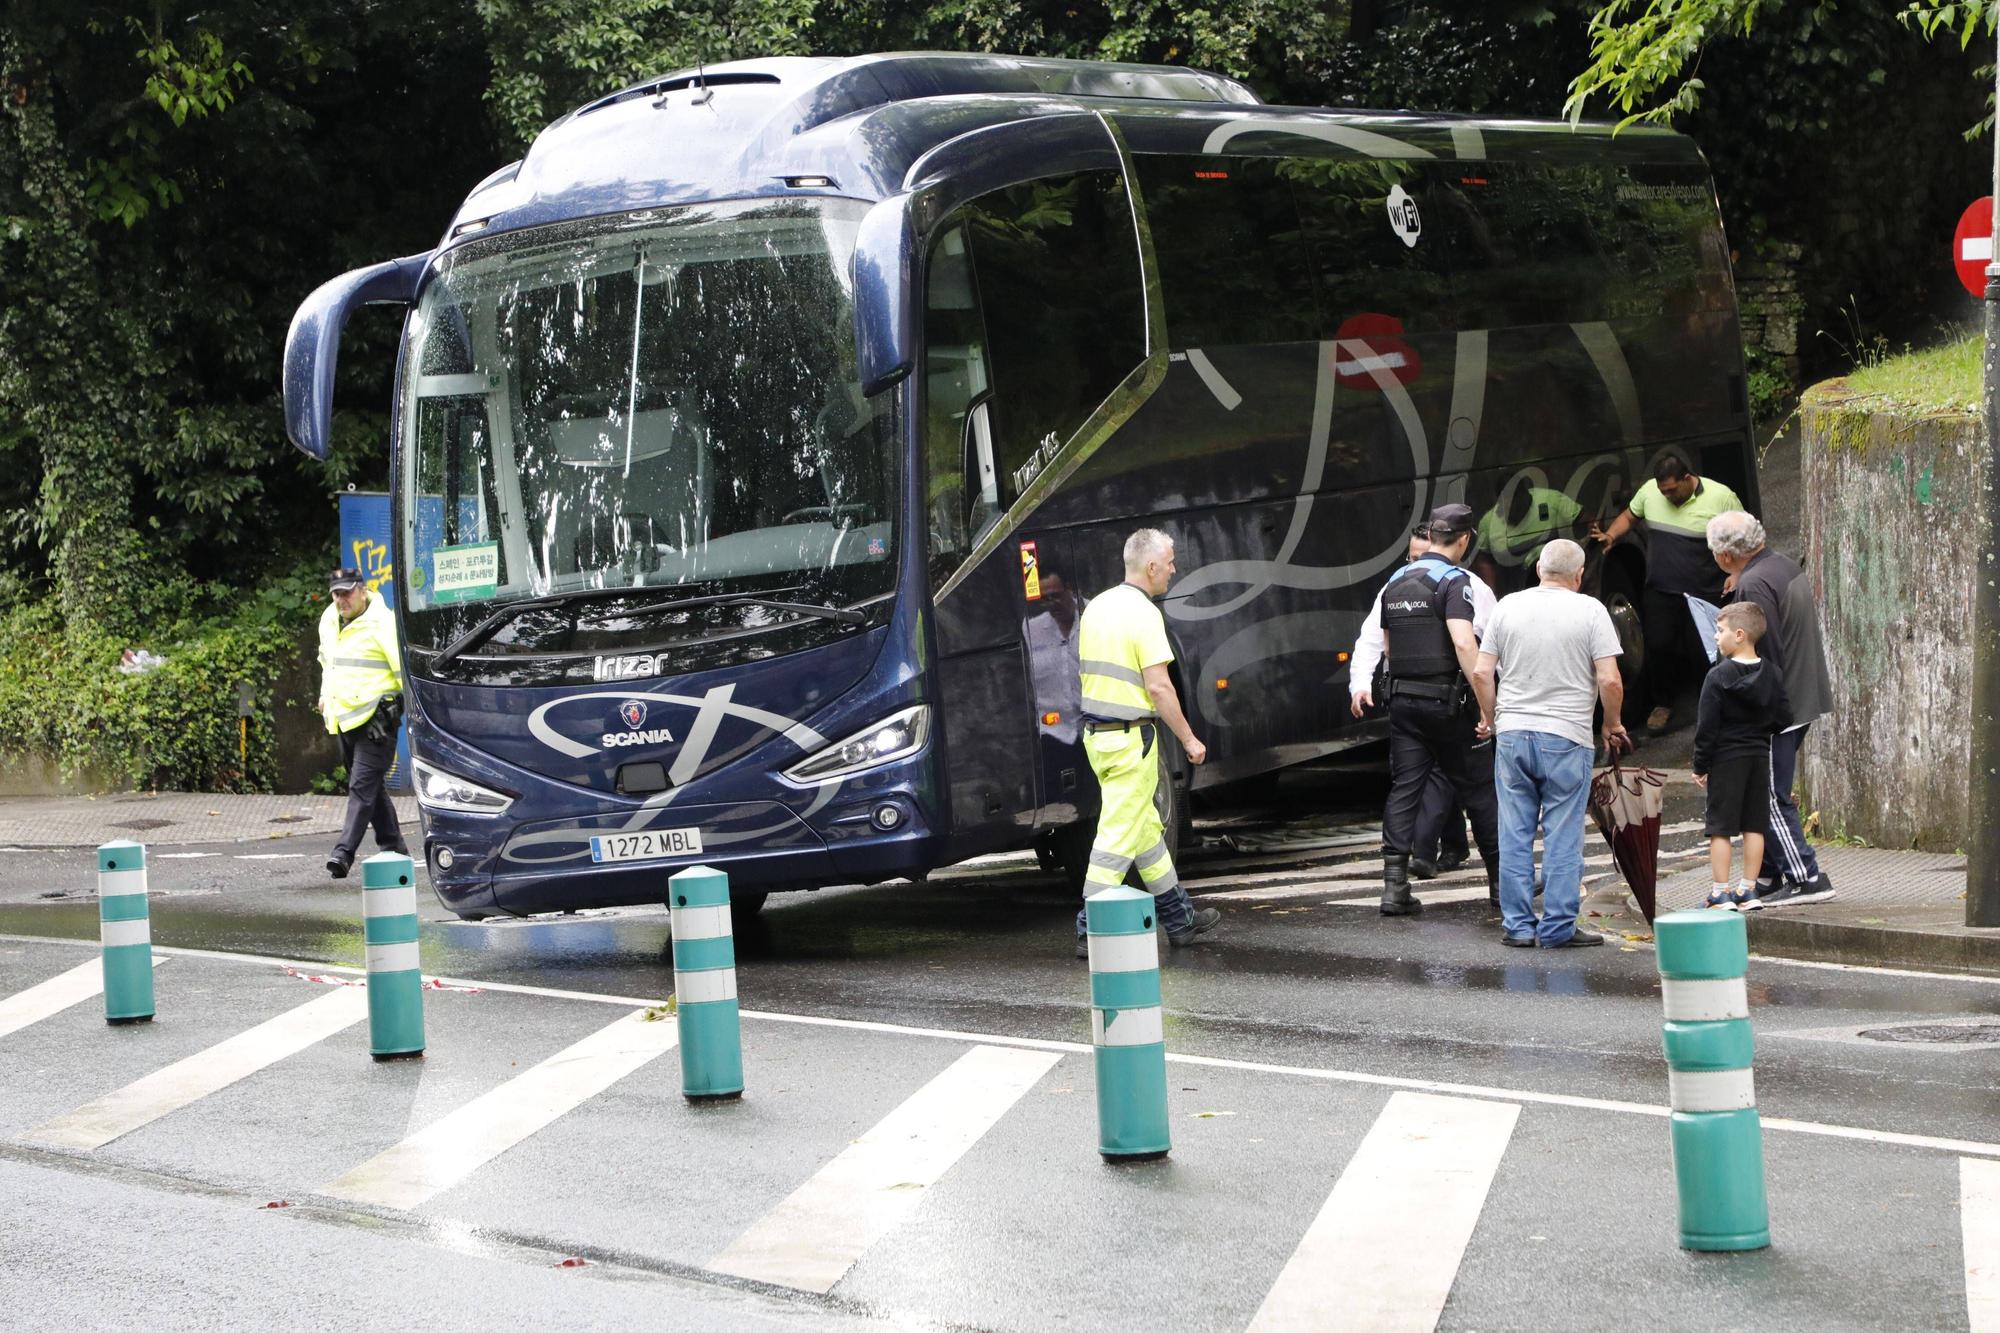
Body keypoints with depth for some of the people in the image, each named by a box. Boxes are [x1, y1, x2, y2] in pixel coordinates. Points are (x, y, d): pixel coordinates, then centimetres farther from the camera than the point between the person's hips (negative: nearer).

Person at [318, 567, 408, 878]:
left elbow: (405, 666, -12)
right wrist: (326, 695, 27)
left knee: (363, 785, -13)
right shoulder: (329, 620, 13)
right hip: (344, 719, 8)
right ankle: (393, 849, 22)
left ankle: (344, 852, -19)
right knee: (374, 787, 14)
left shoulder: (382, 622, -12)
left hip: (375, 716, -8)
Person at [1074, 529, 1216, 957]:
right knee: (1119, 834, -6)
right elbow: (1158, 686, -19)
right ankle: (1093, 932, -6)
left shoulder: (1096, 607, 11)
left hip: (1096, 732, 9)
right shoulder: (1143, 614, -16)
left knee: (1147, 827, 17)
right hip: (1131, 737, -9)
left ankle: (1179, 919, 26)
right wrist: (1189, 739, -11)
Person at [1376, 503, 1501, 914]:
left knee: (1403, 789, 3)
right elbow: (1464, 643, -23)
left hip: (1403, 699, 6)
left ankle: (1394, 885, -6)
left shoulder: (1395, 583, 11)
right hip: (1447, 701, -6)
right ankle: (1501, 877, 16)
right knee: (1479, 788, 7)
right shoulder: (1455, 581, -11)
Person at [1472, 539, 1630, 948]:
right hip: (1566, 738, -3)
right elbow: (1609, 680, -9)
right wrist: (1612, 725, 7)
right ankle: (1558, 927, 3)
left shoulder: (1508, 606, 4)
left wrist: (1489, 717, 19)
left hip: (1511, 733, 3)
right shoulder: (1590, 611, -4)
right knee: (1562, 837, 2)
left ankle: (1517, 925, 10)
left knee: (1515, 834, 8)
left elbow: (1481, 672, 4)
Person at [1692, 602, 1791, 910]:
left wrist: (1700, 766, -4)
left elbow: (1707, 726, -12)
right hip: (1760, 757, 5)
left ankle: (1720, 892, -1)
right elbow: (1782, 719, 5)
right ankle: (1748, 890, 13)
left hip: (1726, 758, -5)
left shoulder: (1718, 676, -13)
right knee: (1754, 826, 10)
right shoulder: (1771, 674, 2)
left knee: (1720, 828, 0)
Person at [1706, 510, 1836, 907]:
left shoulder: (1754, 585, -20)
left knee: (1771, 797, -5)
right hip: (1804, 696, 10)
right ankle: (1768, 875, 23)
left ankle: (1806, 878, -6)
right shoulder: (1787, 566, 10)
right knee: (1766, 793, 17)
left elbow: (1765, 658, -22)